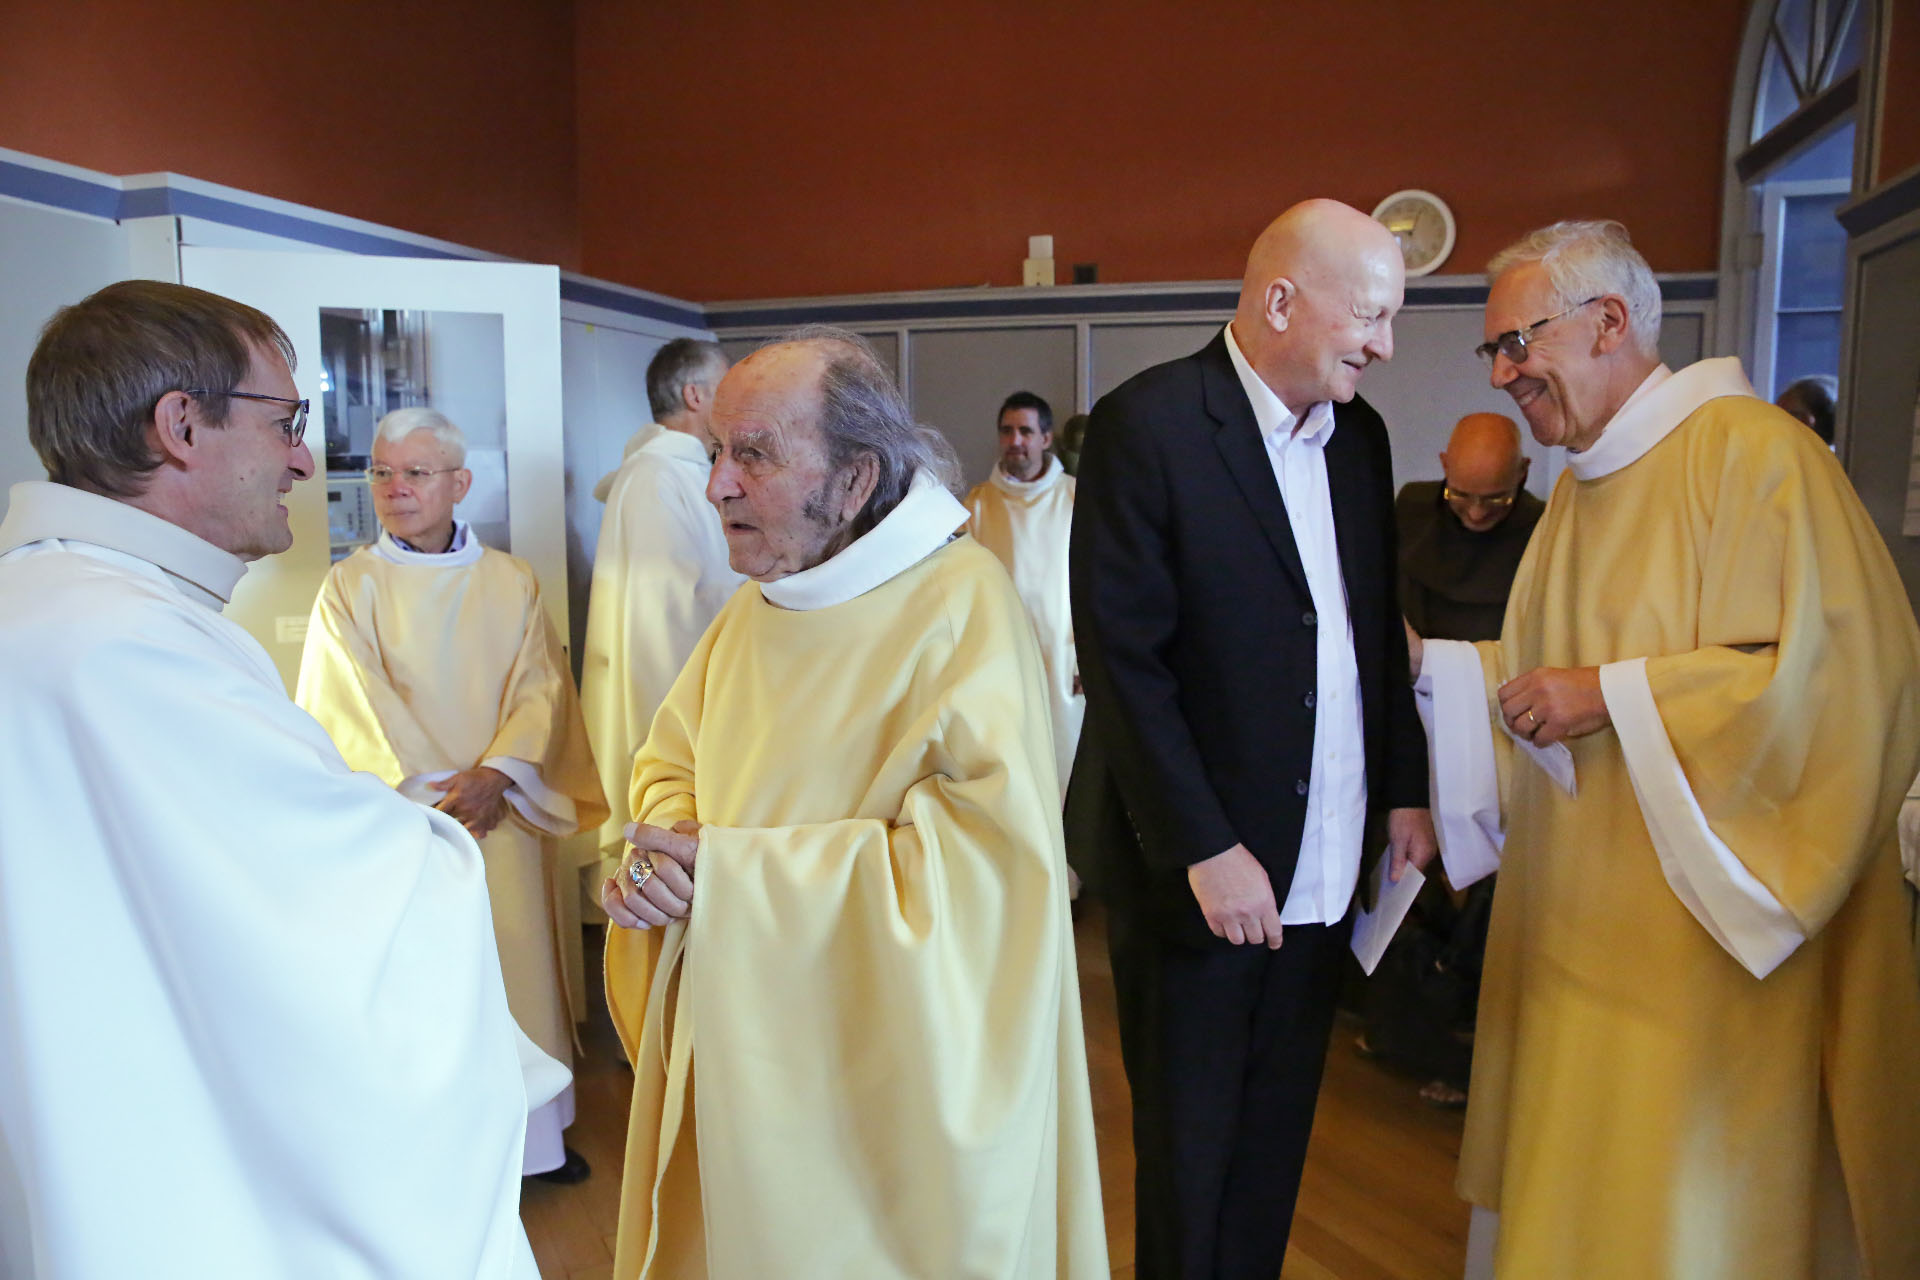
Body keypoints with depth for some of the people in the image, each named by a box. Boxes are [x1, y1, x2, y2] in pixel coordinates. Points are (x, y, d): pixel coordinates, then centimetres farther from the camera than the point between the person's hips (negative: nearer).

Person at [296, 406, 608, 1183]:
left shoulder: (511, 582, 6)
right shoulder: (350, 587, 0)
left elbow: (540, 687, 0)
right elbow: (350, 710, -5)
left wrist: (494, 775, -15)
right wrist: (424, 793, -13)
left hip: (505, 813, 2)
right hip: (403, 822, -2)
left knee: (520, 965, 7)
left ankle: (531, 1131, 22)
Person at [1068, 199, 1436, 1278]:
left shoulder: (1359, 434, 8)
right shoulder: (1146, 425, -13)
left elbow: (1379, 629, 15)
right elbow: (1124, 658, -17)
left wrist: (1405, 789, 9)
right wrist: (1205, 848, -19)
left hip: (1323, 867, 6)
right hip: (1200, 867, -6)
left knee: (1277, 1144, 18)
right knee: (1190, 1153, 12)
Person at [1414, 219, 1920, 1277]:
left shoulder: (1753, 452, -13)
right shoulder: (1584, 483, 14)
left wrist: (1613, 695, -20)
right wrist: (1424, 664, 7)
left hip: (1701, 945, -8)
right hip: (1583, 929, 8)